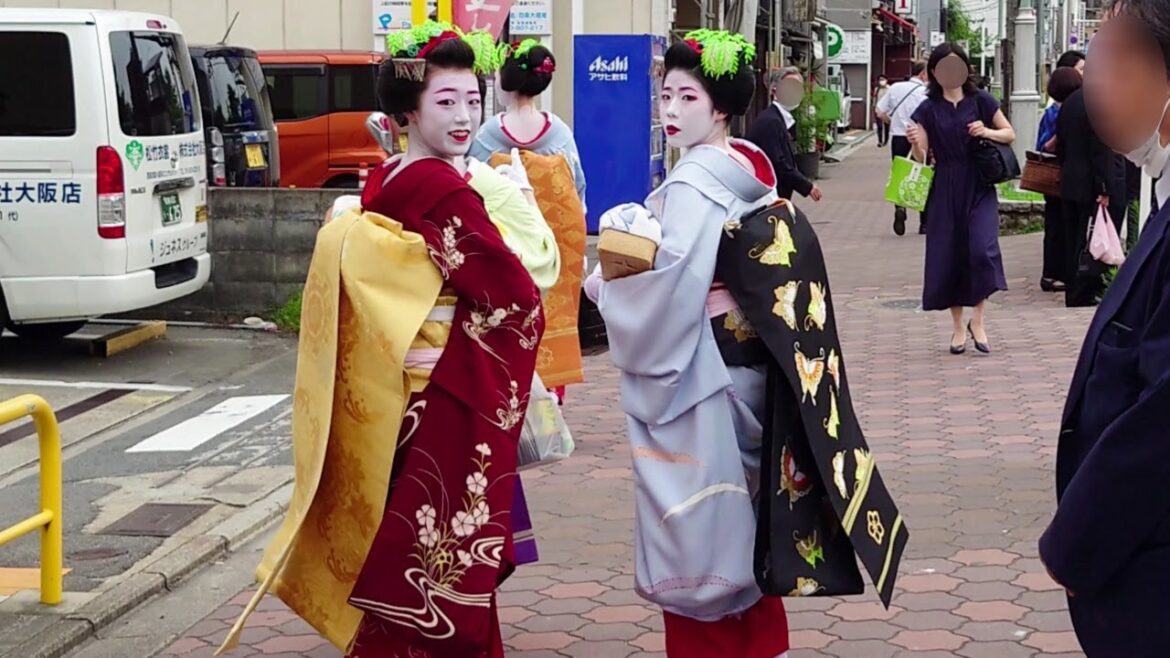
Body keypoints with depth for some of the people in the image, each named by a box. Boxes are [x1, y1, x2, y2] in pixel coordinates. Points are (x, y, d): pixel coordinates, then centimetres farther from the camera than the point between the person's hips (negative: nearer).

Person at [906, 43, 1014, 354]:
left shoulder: (981, 101, 1)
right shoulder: (928, 109, 3)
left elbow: (1010, 134, 8)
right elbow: (921, 157, 3)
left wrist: (987, 132, -11)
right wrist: (915, 143, -19)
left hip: (978, 187, -1)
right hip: (945, 190, 2)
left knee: (982, 249, -17)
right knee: (947, 255, 3)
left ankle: (978, 319, -2)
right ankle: (958, 327, 16)